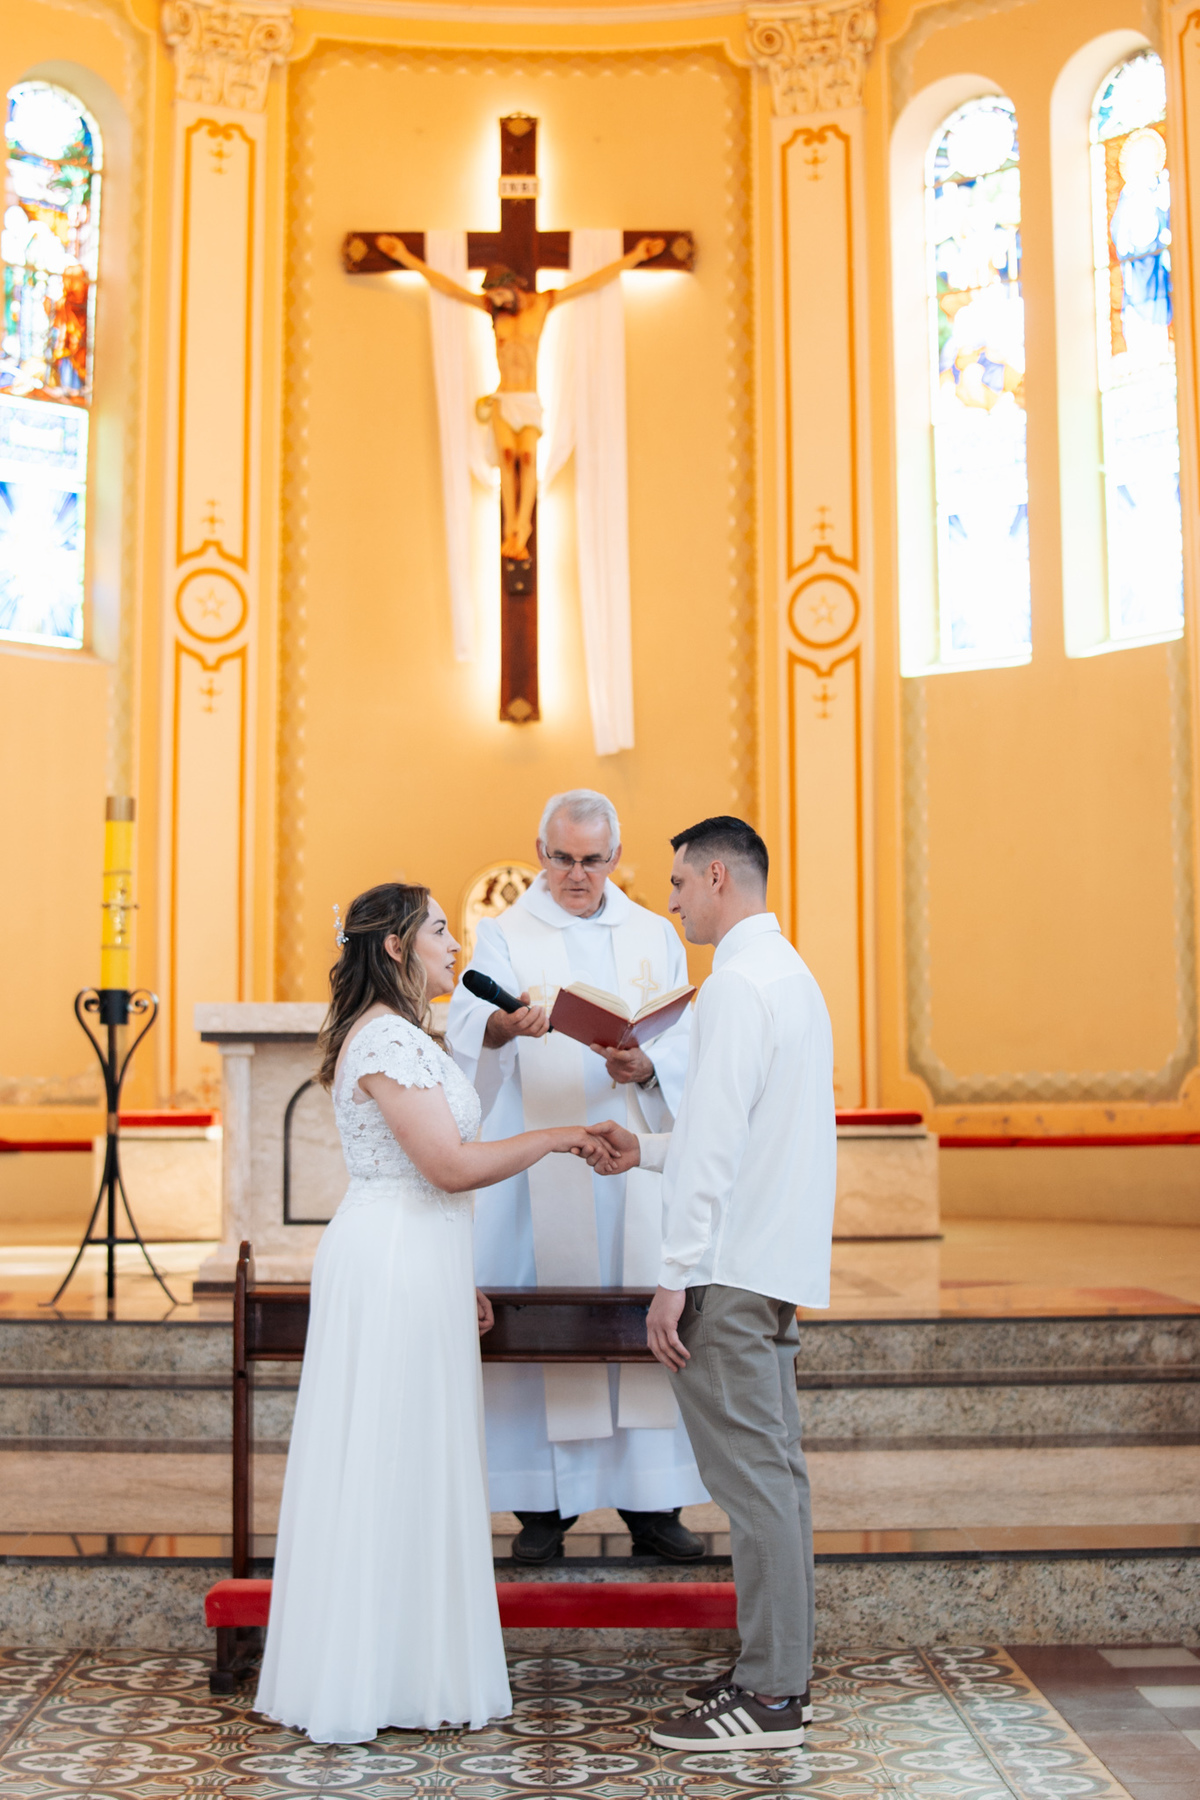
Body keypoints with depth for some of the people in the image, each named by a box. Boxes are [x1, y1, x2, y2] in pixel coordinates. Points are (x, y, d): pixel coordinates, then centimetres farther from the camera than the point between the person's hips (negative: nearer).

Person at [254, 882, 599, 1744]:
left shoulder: (402, 1036, 18)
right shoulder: (387, 1038, -15)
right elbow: (451, 1165, -21)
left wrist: (456, 1280, 20)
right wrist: (556, 1137, -11)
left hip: (413, 1264, 10)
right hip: (395, 1265, -10)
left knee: (405, 1467, 13)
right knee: (394, 1463, -4)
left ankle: (404, 1673, 20)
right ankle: (387, 1682, 5)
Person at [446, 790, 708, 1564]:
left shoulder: (655, 936, 13)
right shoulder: (505, 935, 4)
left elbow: (688, 1044, 6)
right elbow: (466, 1028, -13)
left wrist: (646, 1067, -15)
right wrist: (507, 1023, -36)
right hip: (539, 1169, -2)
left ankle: (650, 1498, 9)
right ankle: (545, 1501, 6)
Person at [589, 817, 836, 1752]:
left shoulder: (737, 983, -14)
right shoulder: (793, 975, 18)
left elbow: (716, 1141, -19)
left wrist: (676, 1277, -18)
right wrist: (646, 1149, 26)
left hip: (734, 1268, -10)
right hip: (779, 1261, 10)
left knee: (752, 1476, -6)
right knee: (776, 1471, 14)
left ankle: (769, 1696, 0)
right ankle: (782, 1671, 22)